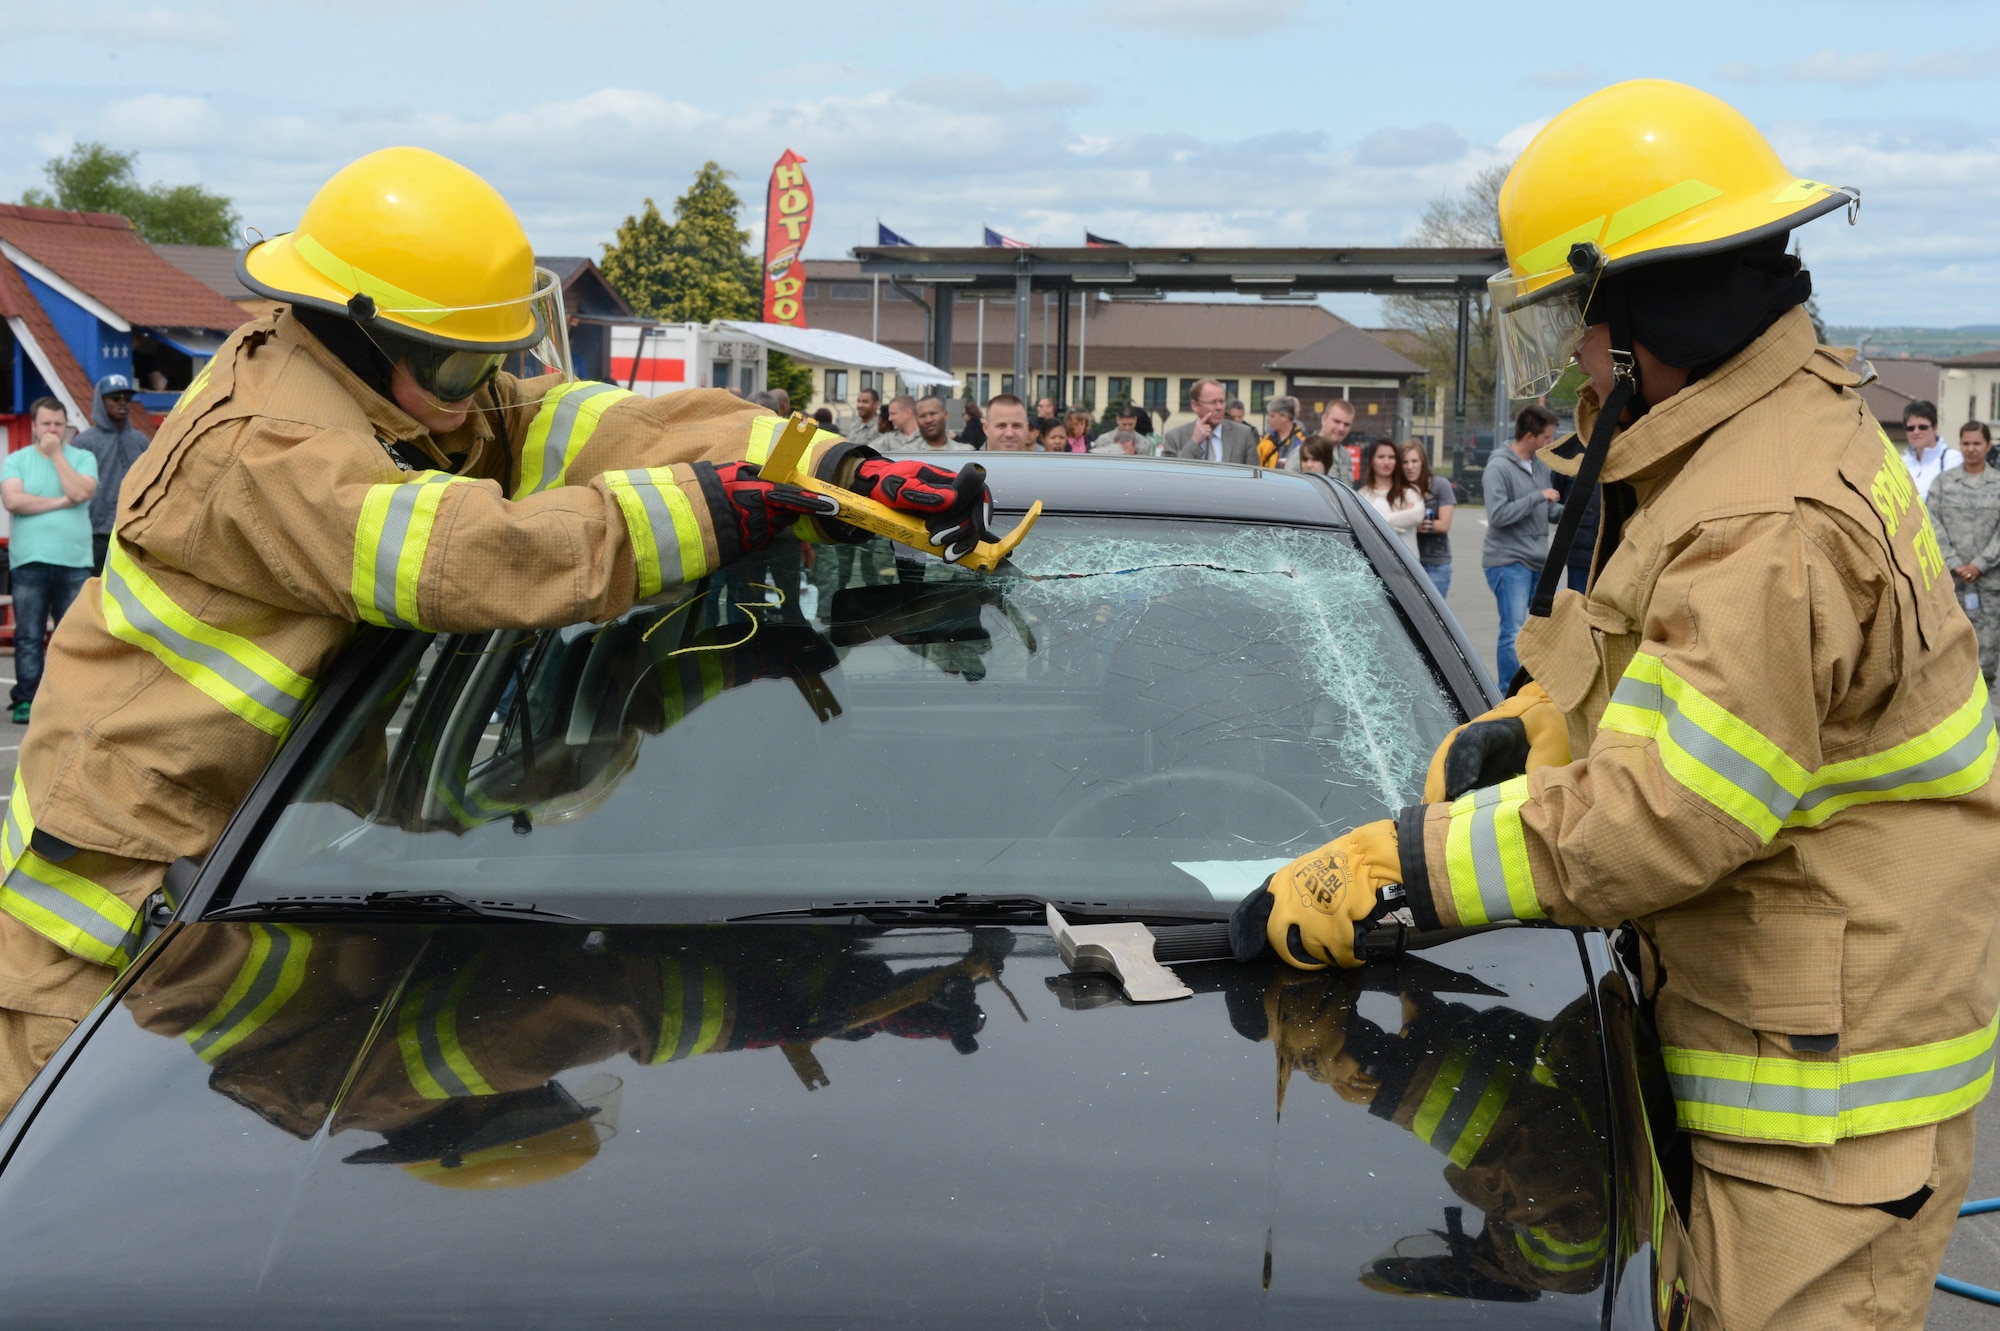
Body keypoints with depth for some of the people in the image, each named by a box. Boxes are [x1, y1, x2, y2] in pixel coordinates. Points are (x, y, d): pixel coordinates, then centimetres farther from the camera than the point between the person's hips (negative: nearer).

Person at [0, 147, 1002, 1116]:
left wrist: (837, 471, -22)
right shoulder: (264, 456, -26)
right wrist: (711, 507, -33)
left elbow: (603, 428, -10)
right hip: (119, 871, -8)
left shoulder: (420, 399, 1)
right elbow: (482, 560, -36)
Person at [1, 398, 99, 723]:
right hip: (30, 561, 0)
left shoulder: (83, 458, 8)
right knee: (29, 637, 0)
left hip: (75, 562, 0)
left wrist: (57, 454, -5)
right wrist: (61, 502, -7)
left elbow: (81, 493, -10)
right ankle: (26, 701, 3)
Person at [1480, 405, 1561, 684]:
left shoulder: (1541, 465, 10)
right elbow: (1498, 515, -21)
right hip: (1509, 561, -8)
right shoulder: (1500, 467, -12)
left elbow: (1550, 511, 16)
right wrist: (1538, 496, -18)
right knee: (1514, 633, -6)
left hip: (1540, 562, 8)